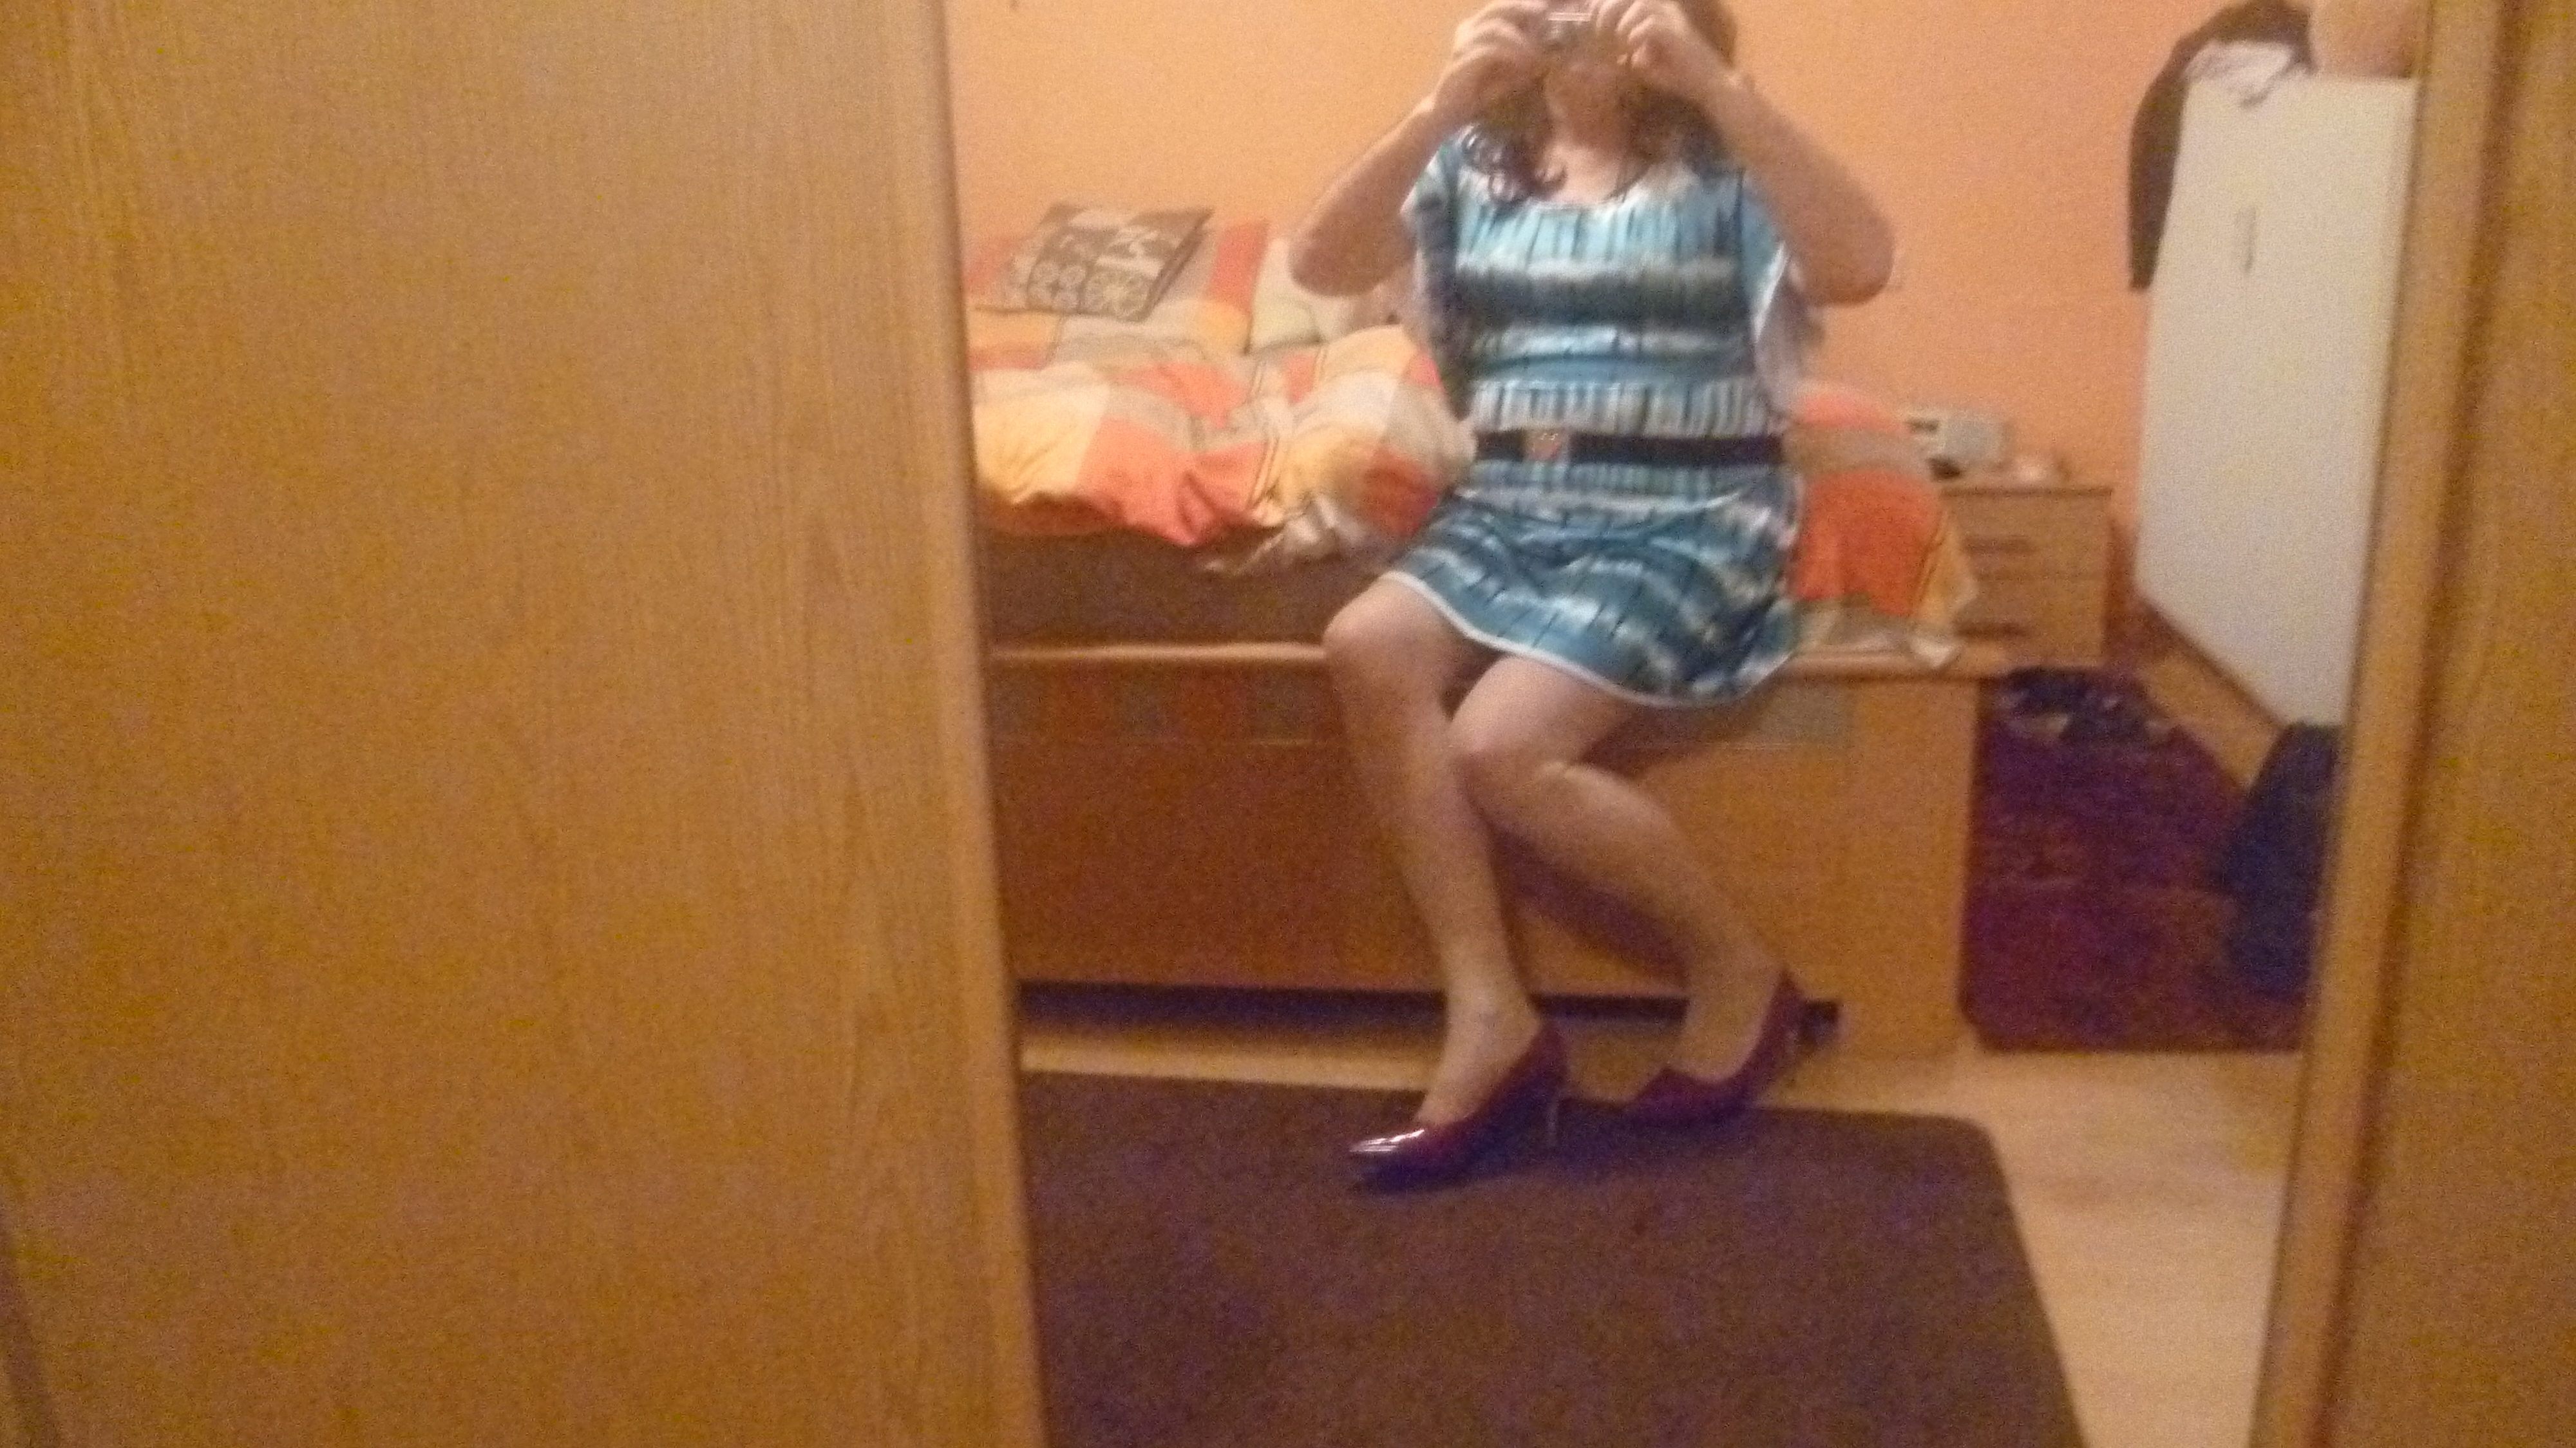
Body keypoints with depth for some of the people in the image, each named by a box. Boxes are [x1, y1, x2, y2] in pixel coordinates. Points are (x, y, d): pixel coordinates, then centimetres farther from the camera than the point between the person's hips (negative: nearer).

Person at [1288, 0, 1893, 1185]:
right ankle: (1489, 1015, -17)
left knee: (1500, 747, -25)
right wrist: (1438, 110, -17)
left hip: (1688, 517, -4)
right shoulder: (1478, 160, 10)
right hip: (1512, 503, 5)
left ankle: (1736, 970, 0)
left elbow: (1861, 268, -19)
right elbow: (1320, 267, -4)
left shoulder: (1722, 162, 0)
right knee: (1365, 647, -24)